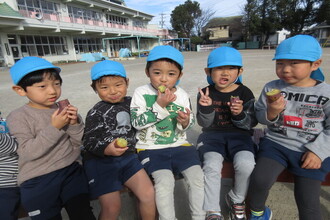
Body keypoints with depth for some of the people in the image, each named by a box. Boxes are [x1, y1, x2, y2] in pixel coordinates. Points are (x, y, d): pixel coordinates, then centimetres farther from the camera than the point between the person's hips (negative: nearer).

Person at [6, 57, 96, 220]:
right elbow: (28, 152, -17)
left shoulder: (63, 110, 0)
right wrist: (54, 127, -22)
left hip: (71, 171, 2)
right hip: (38, 181, -1)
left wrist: (74, 124, -16)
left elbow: (78, 144, 1)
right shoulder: (18, 117, -7)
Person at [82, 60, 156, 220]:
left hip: (127, 156, 4)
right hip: (101, 161, -4)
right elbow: (89, 142, -13)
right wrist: (107, 149, -30)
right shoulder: (96, 113, -8)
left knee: (148, 193, -6)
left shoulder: (130, 102, 7)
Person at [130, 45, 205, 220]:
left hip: (179, 145, 3)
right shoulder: (141, 93, -6)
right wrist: (160, 106, -21)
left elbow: (187, 126, 11)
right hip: (150, 148, -2)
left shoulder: (182, 95, 3)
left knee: (197, 175, -12)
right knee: (165, 179, -24)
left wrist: (186, 122, -14)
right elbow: (137, 122, -15)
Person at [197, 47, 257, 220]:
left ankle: (236, 200, 8)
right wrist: (205, 108, -23)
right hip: (212, 135, 0)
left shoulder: (245, 93, 1)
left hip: (239, 134, 1)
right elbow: (204, 124, -3)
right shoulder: (206, 93, 0)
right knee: (211, 166, -26)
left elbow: (251, 123, 0)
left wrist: (240, 114, -21)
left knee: (246, 164, -26)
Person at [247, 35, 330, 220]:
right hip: (276, 143, 1)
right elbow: (260, 116, 4)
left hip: (311, 151, 0)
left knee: (308, 201, -3)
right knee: (260, 180, -20)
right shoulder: (271, 88, 0)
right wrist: (271, 113, -18)